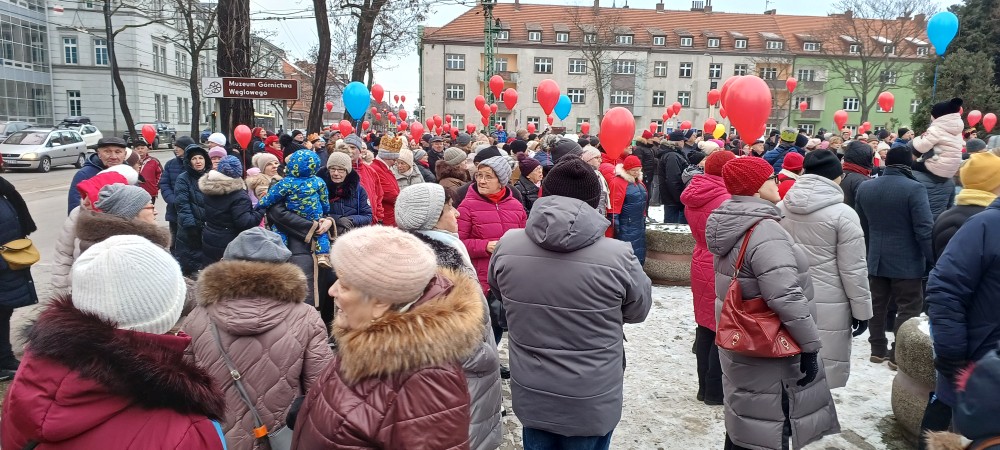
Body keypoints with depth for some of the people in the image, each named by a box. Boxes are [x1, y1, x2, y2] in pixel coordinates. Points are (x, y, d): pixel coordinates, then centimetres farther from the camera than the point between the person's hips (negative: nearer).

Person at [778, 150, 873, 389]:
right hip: (827, 306, -5)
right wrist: (862, 310, 0)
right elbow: (853, 270, -10)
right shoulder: (842, 214, -12)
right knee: (822, 374, 5)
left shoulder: (780, 208, 3)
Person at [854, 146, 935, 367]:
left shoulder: (864, 187, 2)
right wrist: (931, 259, -9)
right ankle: (898, 354, 8)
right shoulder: (914, 188, -15)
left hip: (875, 258, 6)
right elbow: (924, 229, -18)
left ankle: (878, 349, 22)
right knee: (909, 308, 5)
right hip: (906, 260, -5)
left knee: (877, 305, 14)